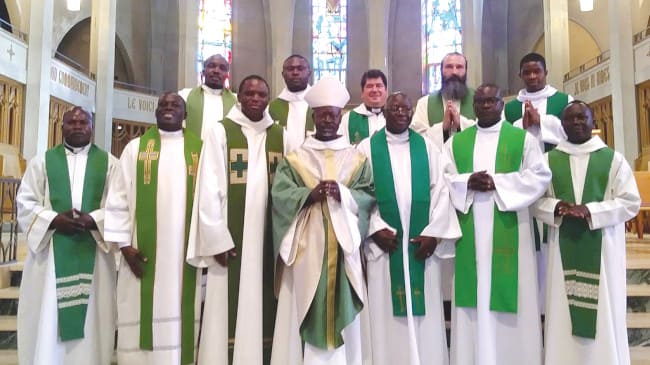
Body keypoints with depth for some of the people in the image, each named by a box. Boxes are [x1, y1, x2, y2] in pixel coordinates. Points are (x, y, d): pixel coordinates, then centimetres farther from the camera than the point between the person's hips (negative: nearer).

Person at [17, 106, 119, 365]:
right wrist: (54, 220, -12)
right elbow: (25, 202, 5)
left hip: (93, 252, -1)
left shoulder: (109, 162, 8)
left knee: (90, 319, 2)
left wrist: (92, 220, -17)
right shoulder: (42, 161, 11)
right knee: (47, 319, 4)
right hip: (50, 251, 1)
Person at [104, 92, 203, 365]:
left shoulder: (199, 149, 9)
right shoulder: (136, 148, 9)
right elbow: (119, 198, 4)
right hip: (143, 250, 0)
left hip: (185, 250, 0)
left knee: (180, 315, 3)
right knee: (142, 316, 3)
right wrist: (125, 244, -4)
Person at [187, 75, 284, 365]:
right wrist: (217, 239, -11)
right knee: (228, 309, 0)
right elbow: (209, 188, -5)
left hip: (268, 237, 3)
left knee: (262, 307, 8)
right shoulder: (220, 132, 0)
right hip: (230, 236, -3)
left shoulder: (281, 136, 9)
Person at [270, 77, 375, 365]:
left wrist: (343, 194, -18)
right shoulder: (294, 159, 8)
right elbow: (280, 195, -3)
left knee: (343, 308, 3)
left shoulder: (357, 159, 10)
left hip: (344, 243, 1)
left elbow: (369, 196, 0)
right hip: (307, 245, 0)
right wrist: (310, 194, -19)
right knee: (307, 309, -1)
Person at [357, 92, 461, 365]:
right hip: (384, 241, -1)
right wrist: (375, 228, -12)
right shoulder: (367, 148, 5)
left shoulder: (426, 147, 9)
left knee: (426, 315, 5)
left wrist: (433, 233, -7)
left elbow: (441, 190, 3)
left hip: (422, 242, 2)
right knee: (386, 313, 3)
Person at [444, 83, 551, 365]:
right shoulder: (456, 142, 13)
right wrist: (468, 182, -13)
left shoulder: (522, 138, 6)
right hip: (470, 230, 2)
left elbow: (540, 176, -3)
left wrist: (497, 182, -12)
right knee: (473, 297, 3)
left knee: (510, 291, 0)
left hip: (508, 229, -2)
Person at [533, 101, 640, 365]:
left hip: (602, 248, -1)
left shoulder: (613, 159, 5)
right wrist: (558, 207, -16)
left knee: (604, 313, 2)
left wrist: (590, 210, -15)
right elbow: (535, 200, 5)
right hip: (563, 247, 1)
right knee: (563, 310, 2)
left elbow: (631, 202, -1)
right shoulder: (549, 160, 8)